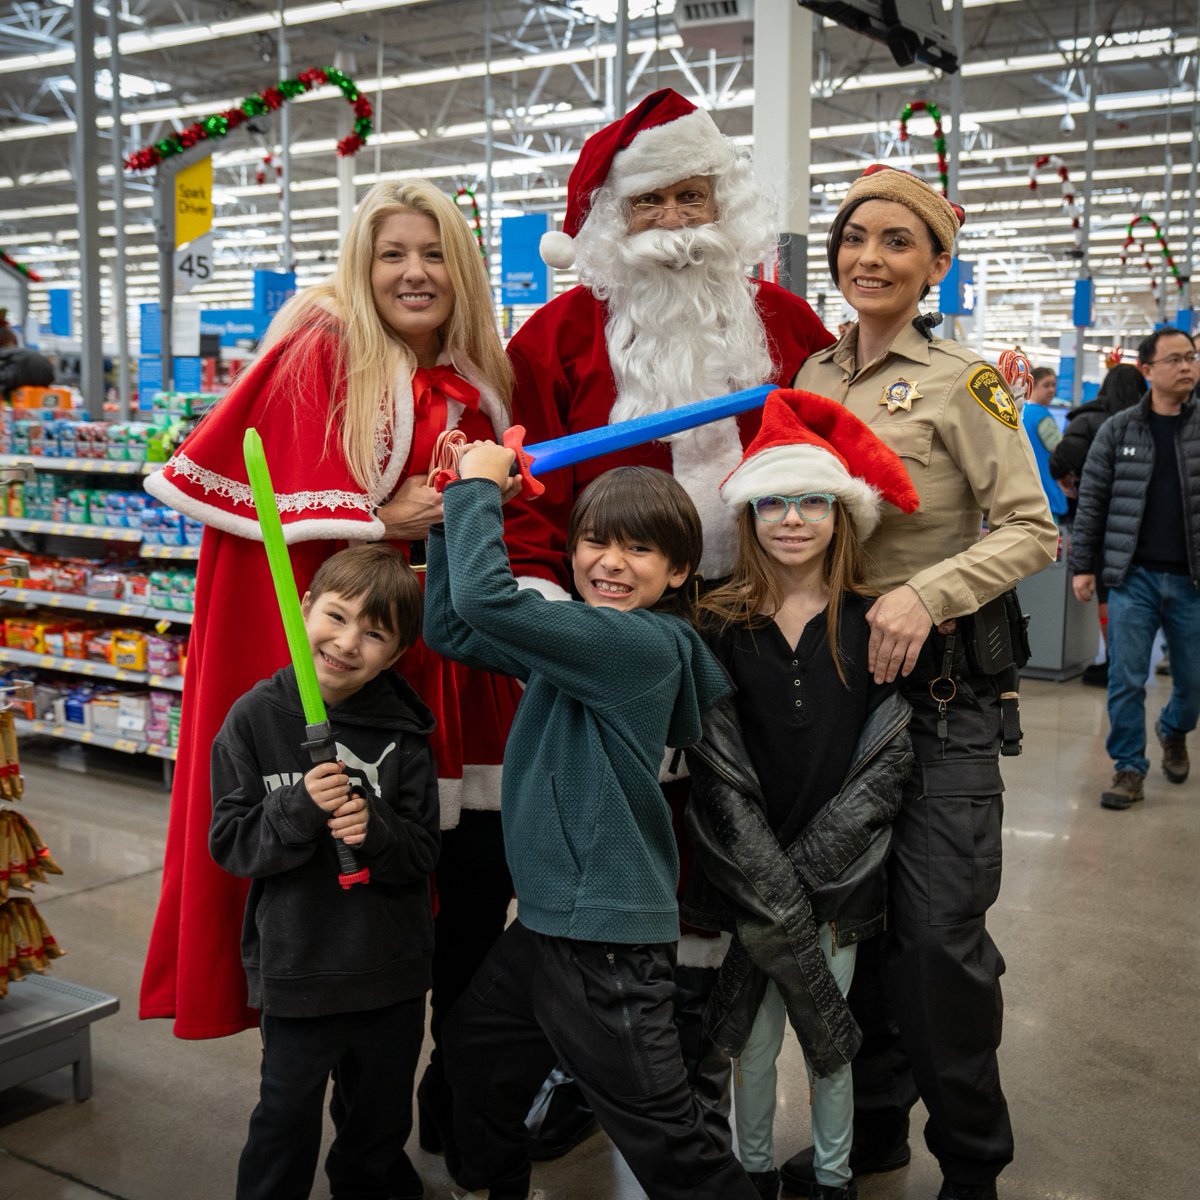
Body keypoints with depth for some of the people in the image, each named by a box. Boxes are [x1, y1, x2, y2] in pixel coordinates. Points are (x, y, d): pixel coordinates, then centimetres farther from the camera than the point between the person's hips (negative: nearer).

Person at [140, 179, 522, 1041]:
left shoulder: (476, 379, 14)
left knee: (484, 863, 10)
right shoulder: (323, 351, -7)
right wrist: (383, 522, -19)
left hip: (457, 663, 7)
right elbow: (276, 505, -12)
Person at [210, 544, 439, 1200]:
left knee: (381, 1118, 22)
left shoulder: (401, 732, -6)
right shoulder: (255, 717, -10)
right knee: (286, 1124, 13)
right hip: (296, 970, -2)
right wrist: (299, 810, -26)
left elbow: (423, 854, -4)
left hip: (393, 971, 2)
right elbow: (230, 843, -10)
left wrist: (375, 830, -24)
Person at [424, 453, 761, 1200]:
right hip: (548, 917, 10)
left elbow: (487, 601, -31)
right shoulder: (579, 636, 8)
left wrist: (480, 484, -16)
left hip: (609, 941, -10)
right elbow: (452, 628, 11)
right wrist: (460, 505, 3)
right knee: (476, 1053, 27)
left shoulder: (645, 642, -21)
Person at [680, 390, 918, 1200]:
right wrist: (772, 890, -12)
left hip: (840, 876, 1)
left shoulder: (871, 627, -2)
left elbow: (888, 760, -6)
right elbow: (715, 769, -7)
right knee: (755, 1038, 9)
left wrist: (807, 866, -13)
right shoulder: (720, 628, -4)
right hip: (744, 878, 0)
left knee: (831, 1036, 12)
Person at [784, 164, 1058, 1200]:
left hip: (945, 683, -5)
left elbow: (1032, 530, -11)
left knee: (941, 931, -4)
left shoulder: (963, 380, -6)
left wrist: (924, 593, -23)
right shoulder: (811, 378, 10)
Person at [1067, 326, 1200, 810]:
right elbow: (1091, 501, 4)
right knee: (1126, 679, -1)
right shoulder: (1118, 430, 2)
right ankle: (1129, 769, 11)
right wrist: (1082, 565, 0)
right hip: (1133, 575, -1)